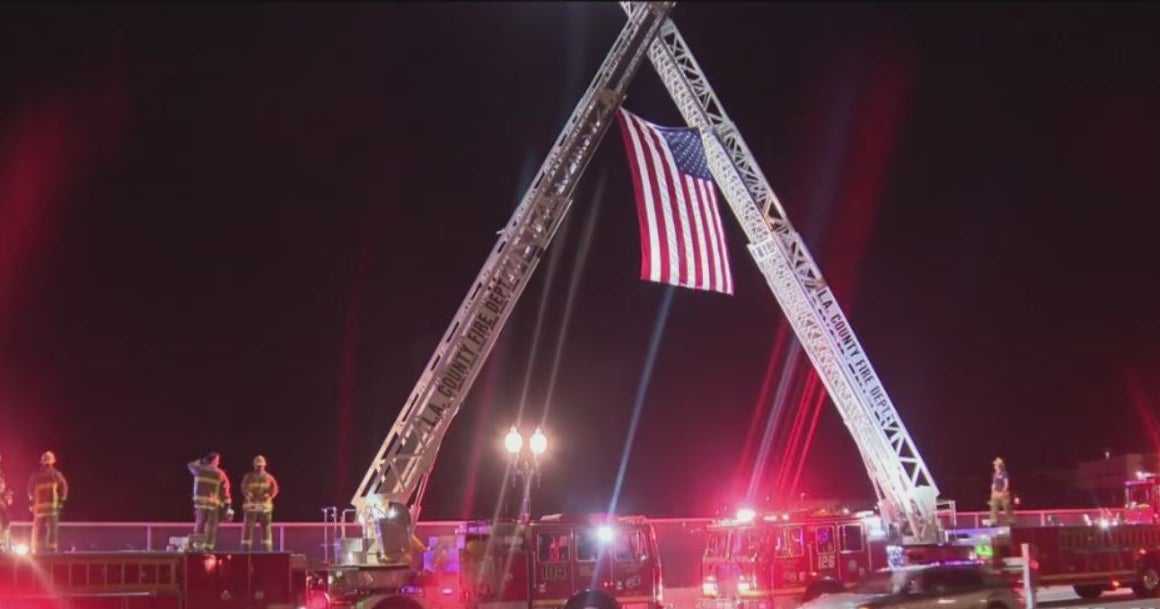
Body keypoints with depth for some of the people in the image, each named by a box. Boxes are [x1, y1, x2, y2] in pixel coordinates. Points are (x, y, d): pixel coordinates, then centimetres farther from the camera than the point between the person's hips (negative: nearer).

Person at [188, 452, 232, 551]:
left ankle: (196, 546, 3)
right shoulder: (220, 474, -4)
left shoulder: (199, 470, 3)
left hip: (200, 502, 3)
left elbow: (191, 465, 28)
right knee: (211, 526, 1)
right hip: (215, 504, -3)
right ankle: (209, 547, -2)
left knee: (199, 524, 8)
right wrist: (227, 505, -2)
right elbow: (225, 490, -5)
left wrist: (202, 461, 32)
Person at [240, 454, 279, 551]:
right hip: (251, 505, -1)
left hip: (265, 505, 1)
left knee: (266, 527, 2)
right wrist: (249, 495, -26)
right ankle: (245, 549, 1)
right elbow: (244, 489, -7)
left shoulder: (268, 477, 8)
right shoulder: (248, 477, 4)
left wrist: (267, 496, -18)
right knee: (248, 527, -3)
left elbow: (274, 489, -1)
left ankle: (268, 549, 6)